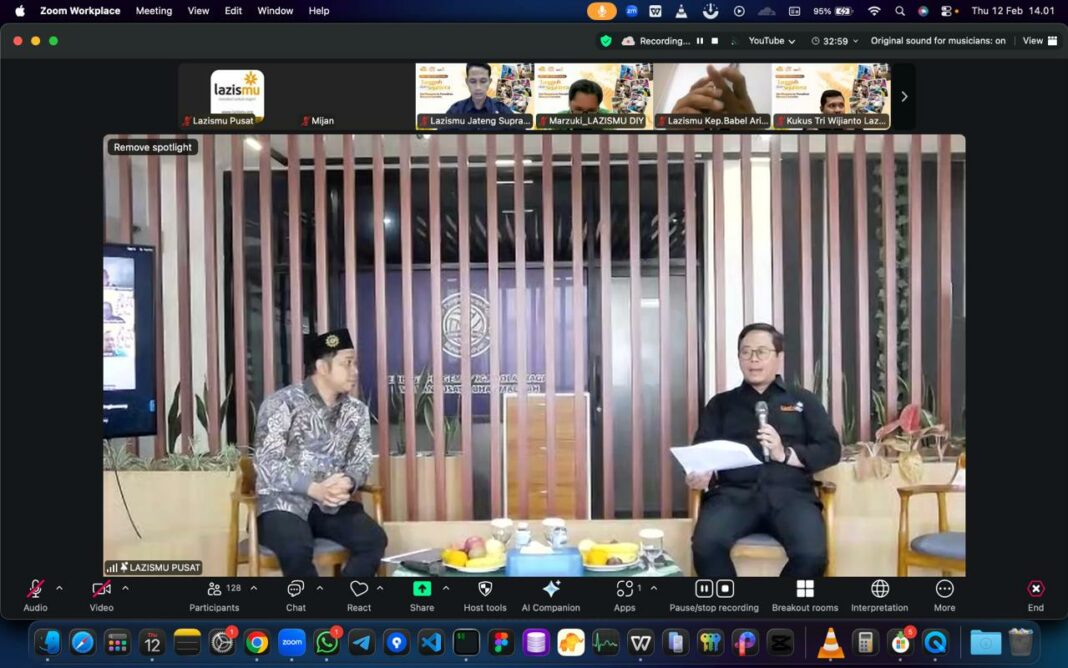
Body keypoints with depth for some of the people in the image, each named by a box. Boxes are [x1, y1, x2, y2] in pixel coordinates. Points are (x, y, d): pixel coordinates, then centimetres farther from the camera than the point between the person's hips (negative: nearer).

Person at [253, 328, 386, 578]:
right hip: (283, 503, -5)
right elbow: (266, 464, -14)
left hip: (332, 505, 5)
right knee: (296, 549, -34)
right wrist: (315, 489, -27)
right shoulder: (282, 403, -8)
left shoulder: (357, 411, 9)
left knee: (374, 539, -21)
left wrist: (347, 483, -19)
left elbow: (361, 461, 6)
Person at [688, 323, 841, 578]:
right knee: (706, 545, -32)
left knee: (812, 555, -31)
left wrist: (785, 454, -6)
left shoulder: (803, 400, 22)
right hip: (734, 493, 0)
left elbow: (831, 450, 12)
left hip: (790, 494, 0)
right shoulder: (721, 403, 23)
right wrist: (702, 473, -13)